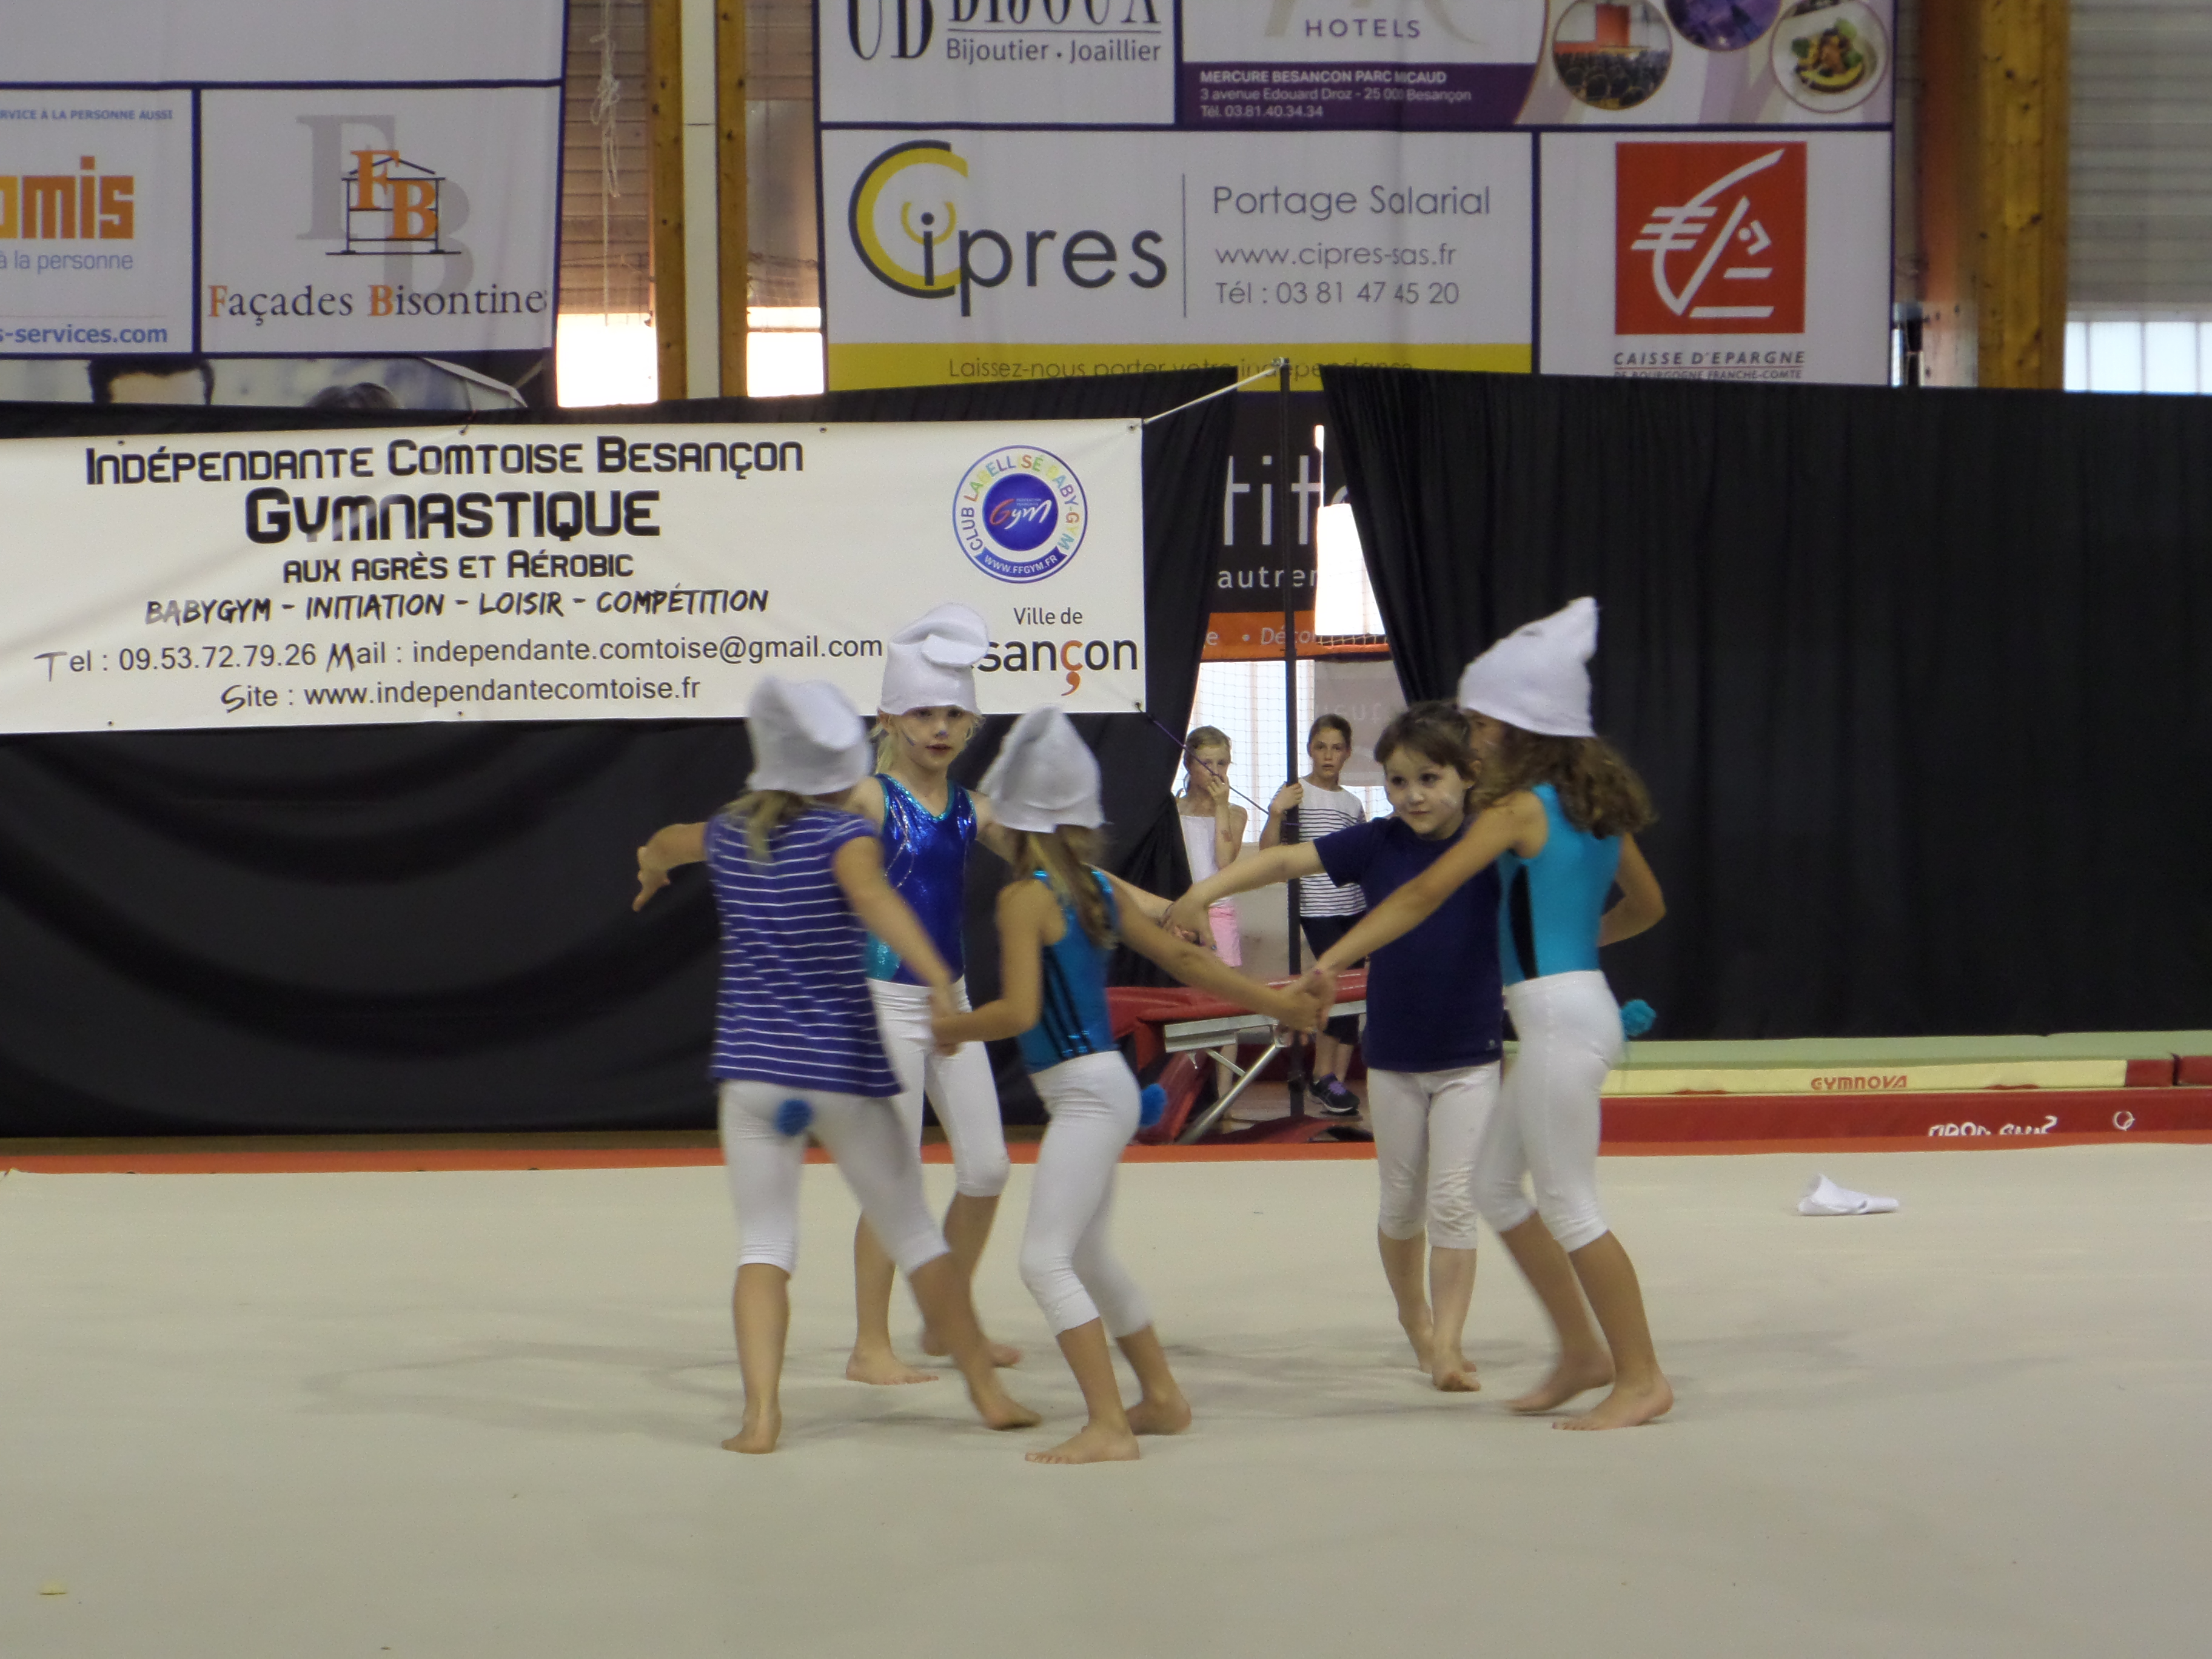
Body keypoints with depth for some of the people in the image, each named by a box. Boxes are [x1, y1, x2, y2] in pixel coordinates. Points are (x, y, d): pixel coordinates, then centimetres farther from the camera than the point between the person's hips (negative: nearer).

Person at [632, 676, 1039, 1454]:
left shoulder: (728, 833, 7)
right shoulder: (844, 834, -9)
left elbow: (660, 845, 30)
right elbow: (874, 898, -31)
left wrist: (651, 873, 55)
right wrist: (939, 979, -43)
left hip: (751, 1068, 3)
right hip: (844, 1069, -3)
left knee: (763, 1247, 6)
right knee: (914, 1234, 10)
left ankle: (761, 1411, -10)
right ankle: (988, 1391, 19)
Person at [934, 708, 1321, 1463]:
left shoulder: (1024, 898, -14)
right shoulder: (1097, 890, 10)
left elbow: (1019, 1011, -22)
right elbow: (1184, 958, 15)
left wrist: (950, 1026, -5)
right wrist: (1277, 1002, 23)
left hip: (1085, 1092, -9)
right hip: (1107, 1086, 9)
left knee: (1046, 1260, -11)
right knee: (1088, 1257, 22)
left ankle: (1108, 1428, -14)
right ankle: (1161, 1396, 34)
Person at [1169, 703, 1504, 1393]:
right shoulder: (1376, 843, -5)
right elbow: (1286, 860, -12)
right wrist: (1205, 890, -23)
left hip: (1470, 1058, -2)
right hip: (1392, 1058, 2)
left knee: (1453, 1201, -7)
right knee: (1403, 1202, 14)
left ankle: (1448, 1344, -5)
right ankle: (1414, 1318, 35)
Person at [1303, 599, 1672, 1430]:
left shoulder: (1520, 808, -12)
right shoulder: (1595, 803, 12)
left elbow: (1424, 896, -16)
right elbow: (1646, 904, 25)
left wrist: (1329, 963, -15)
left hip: (1560, 1015, -9)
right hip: (1581, 1003, 9)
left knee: (1568, 1207, -2)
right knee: (1495, 1184, 16)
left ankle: (1641, 1377, 4)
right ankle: (1584, 1350, 19)